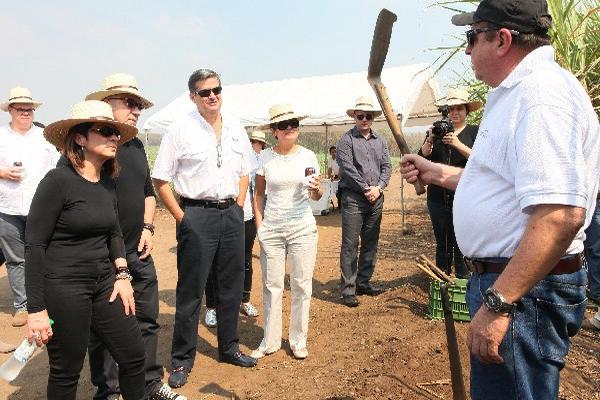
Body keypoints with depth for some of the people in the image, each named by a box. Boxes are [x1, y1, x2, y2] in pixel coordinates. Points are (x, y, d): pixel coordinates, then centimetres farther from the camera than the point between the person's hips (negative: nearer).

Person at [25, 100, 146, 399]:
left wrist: (122, 274, 5)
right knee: (66, 371, 10)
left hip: (104, 284, 6)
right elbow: (34, 246, -15)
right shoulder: (58, 180, -15)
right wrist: (36, 309, -16)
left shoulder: (108, 181, 5)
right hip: (63, 287, -6)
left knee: (133, 355, 9)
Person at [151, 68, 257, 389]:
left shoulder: (236, 128, 9)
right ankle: (181, 360, 18)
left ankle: (229, 347, 32)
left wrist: (238, 207, 7)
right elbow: (160, 180, -6)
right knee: (190, 290, 3)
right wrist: (181, 217, -10)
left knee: (231, 286, 14)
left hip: (231, 213, 5)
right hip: (196, 215, -5)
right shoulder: (180, 130, -7)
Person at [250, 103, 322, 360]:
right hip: (271, 229, 0)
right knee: (272, 286, 8)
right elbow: (258, 194, 8)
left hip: (302, 228, 0)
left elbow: (316, 196, 6)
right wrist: (259, 225, 0)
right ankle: (270, 341, 24)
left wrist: (316, 189, -17)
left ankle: (298, 341, 23)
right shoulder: (265, 157, 0)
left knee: (301, 285, 6)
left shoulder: (308, 156, 1)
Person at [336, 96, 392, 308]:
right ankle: (348, 289, 1)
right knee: (350, 245, -5)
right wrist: (365, 188, -11)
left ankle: (363, 282, 24)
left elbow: (387, 166, 9)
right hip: (353, 198, -5)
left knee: (370, 243, 12)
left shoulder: (380, 140, 14)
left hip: (376, 198, 6)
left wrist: (378, 188, -6)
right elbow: (347, 168, -10)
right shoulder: (346, 139, -2)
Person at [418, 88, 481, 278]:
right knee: (442, 242, 10)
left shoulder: (475, 132, 6)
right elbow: (422, 157, 3)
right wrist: (430, 140, -15)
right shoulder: (438, 130, 13)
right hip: (438, 196, 3)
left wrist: (457, 144, -21)